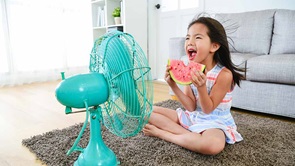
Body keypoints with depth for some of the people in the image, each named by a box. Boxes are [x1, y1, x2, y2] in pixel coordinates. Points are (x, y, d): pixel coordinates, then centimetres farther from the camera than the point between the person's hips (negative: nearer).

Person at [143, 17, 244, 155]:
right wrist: (173, 86, -22)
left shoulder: (224, 74, -20)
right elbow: (191, 107, -9)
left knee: (214, 145, -41)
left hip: (214, 122, -5)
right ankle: (189, 136, -12)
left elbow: (208, 109, -17)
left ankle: (161, 133, -18)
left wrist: (201, 87, -35)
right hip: (191, 116, 5)